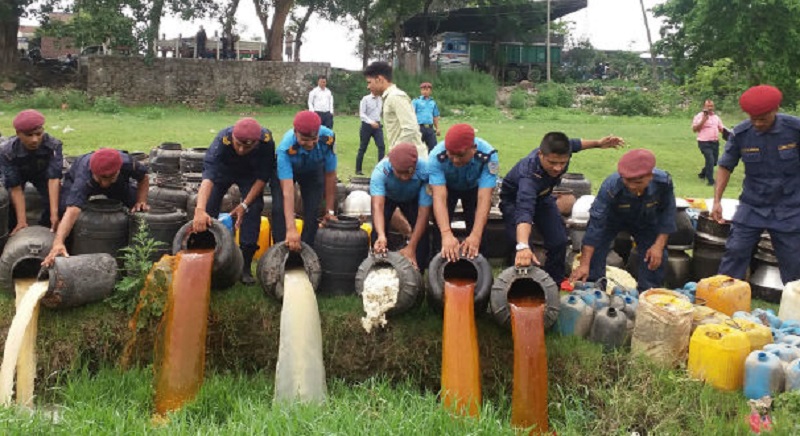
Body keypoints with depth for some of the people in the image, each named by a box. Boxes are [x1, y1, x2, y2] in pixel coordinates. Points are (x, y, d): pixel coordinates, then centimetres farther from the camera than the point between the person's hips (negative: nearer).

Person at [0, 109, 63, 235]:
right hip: (15, 175, -1)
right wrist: (22, 221, -39)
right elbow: (15, 188, -34)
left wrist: (54, 214, -48)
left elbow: (54, 178, -40)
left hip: (42, 173, 1)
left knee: (53, 202, -16)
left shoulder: (53, 145, -39)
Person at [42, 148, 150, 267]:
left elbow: (143, 178, -16)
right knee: (62, 209, -22)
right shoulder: (83, 179, -49)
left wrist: (141, 201, -31)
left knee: (140, 210, -13)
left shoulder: (127, 163, -41)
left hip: (119, 184, 2)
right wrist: (58, 243, -75)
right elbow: (72, 211, -61)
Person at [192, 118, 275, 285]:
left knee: (254, 210, -16)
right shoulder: (222, 140, -42)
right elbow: (208, 176, -53)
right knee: (209, 209, -11)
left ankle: (245, 267, -8)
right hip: (223, 170, 0)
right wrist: (200, 210, -67)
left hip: (250, 174, 0)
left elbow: (263, 176, -25)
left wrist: (245, 205, -30)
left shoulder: (266, 141, -38)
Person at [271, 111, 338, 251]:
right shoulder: (286, 147, -42)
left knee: (312, 210, -8)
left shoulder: (328, 138, -37)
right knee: (279, 209, -15)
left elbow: (330, 175, -22)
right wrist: (291, 229, -53)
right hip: (286, 170, -1)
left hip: (314, 170, 2)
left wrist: (330, 211, -18)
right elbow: (288, 190, -46)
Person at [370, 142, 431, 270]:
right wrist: (381, 235, -68)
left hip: (413, 198, 0)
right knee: (378, 230, -18)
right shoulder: (380, 171, -42)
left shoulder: (425, 171, -41)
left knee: (422, 231, -15)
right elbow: (377, 206, -50)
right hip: (387, 197, 0)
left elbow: (423, 212, -35)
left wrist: (411, 247, -40)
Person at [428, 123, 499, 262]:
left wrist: (476, 235, -53)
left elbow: (484, 198, -41)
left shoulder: (488, 156, -38)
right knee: (440, 225, -13)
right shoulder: (436, 156, -38)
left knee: (476, 226, -12)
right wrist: (446, 234, -57)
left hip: (475, 188, 0)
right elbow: (439, 197, -43)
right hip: (446, 187, 0)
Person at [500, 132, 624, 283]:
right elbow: (524, 210, -64)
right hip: (515, 200, -5)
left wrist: (598, 143, 3)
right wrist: (522, 247, -79)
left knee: (559, 241, -3)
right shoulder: (529, 174, -48)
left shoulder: (559, 153, -30)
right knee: (523, 249, -23)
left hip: (541, 197, 6)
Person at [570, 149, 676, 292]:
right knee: (594, 251, -15)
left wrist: (659, 245, -22)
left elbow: (667, 214, -17)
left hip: (646, 221, 2)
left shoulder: (663, 182, -35)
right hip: (612, 218, -2)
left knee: (657, 259, -3)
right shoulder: (610, 187, -41)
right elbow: (596, 224, -39)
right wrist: (584, 265, -42)